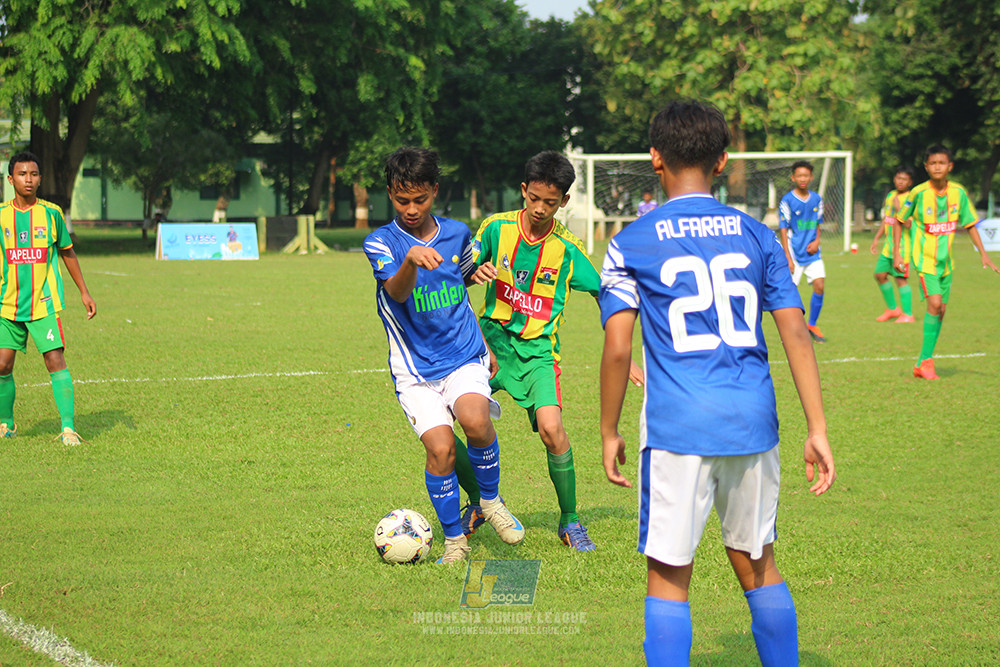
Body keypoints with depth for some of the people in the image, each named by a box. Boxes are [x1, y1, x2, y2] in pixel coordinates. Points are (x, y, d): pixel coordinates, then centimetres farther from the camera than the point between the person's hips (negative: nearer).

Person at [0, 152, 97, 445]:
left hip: (44, 303, -2)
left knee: (55, 361, -12)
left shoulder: (51, 213, 1)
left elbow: (68, 253, 13)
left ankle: (68, 427, -10)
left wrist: (84, 292, 13)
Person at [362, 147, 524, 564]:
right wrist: (411, 260, -45)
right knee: (440, 447, -17)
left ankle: (491, 501, -1)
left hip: (465, 357, 1)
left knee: (474, 419, -27)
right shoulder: (380, 242, -5)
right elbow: (396, 292, -24)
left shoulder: (457, 234, 7)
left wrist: (485, 345, 26)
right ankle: (454, 539, 5)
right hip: (415, 369, -1)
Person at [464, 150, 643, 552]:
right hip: (490, 340, 2)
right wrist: (476, 273, -15)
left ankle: (569, 521, -1)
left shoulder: (567, 249, -6)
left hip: (537, 349, -2)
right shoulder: (496, 228, -3)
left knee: (551, 429, -23)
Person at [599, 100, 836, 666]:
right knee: (759, 567, 16)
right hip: (752, 425, 3)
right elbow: (796, 333, 3)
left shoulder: (631, 244, 1)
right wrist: (818, 429, 4)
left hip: (677, 429, -3)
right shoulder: (757, 236, 8)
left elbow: (618, 349, -4)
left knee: (669, 577, 3)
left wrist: (610, 434, 7)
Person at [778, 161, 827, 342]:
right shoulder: (787, 201, -8)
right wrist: (788, 258, -12)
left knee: (819, 285, -9)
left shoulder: (816, 199, 6)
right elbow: (784, 230, -7)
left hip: (812, 252, 4)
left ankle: (812, 325, 7)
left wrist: (817, 241, -3)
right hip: (794, 252, -4)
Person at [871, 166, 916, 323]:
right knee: (880, 274, 9)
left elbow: (908, 223, -22)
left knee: (900, 278, -8)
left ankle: (907, 314, 0)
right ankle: (892, 308, 23)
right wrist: (876, 238, 22)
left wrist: (898, 207, -22)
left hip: (903, 246, -8)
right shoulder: (890, 196, 13)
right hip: (888, 245, 8)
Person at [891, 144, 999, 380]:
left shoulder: (958, 193, -2)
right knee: (934, 303, -21)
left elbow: (970, 224, 9)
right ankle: (927, 360, -13)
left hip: (945, 260, 5)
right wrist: (896, 252, -3)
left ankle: (922, 364, 16)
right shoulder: (919, 193, -11)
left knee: (941, 310, 6)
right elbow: (899, 220, 2)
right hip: (924, 257, -5)